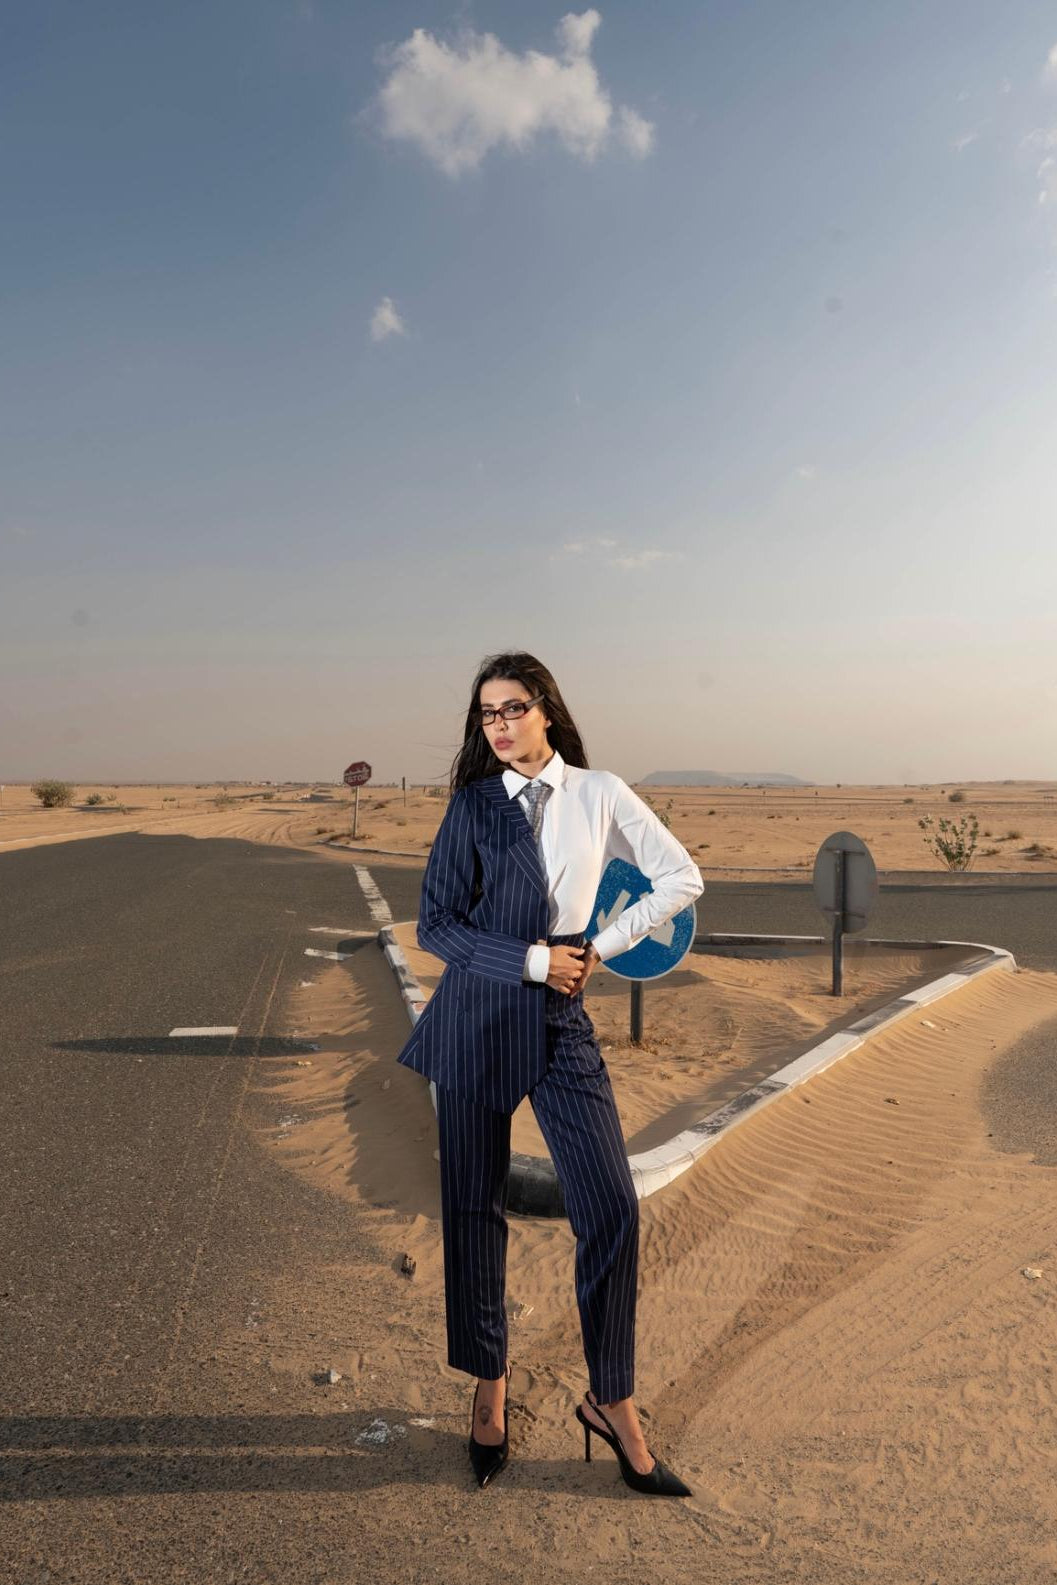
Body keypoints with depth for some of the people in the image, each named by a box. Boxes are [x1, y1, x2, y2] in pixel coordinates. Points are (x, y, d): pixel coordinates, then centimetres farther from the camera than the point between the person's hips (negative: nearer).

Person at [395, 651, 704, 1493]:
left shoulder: (599, 794, 2)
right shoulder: (472, 805, 2)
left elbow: (682, 878, 7)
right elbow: (435, 924, -2)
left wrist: (601, 946, 0)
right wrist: (531, 959, -12)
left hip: (561, 1021, 0)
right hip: (476, 1017, 0)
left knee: (612, 1209, -5)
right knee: (474, 1209, 8)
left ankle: (611, 1401, 14)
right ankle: (490, 1389, 28)